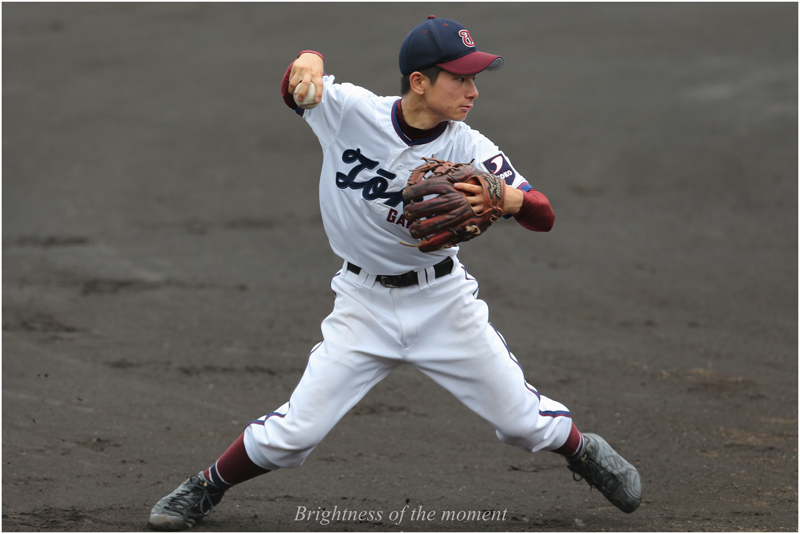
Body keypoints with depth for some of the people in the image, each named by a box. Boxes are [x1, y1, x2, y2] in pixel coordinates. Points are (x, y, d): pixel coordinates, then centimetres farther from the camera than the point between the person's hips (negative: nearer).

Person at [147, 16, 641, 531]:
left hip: (444, 300, 1)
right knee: (294, 432, -7)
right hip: (365, 302, -1)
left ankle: (583, 452, 39)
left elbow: (545, 216, -23)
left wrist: (503, 198, -47)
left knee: (524, 420, 6)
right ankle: (206, 489, 18)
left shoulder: (469, 149, -17)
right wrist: (310, 59, -35)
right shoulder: (349, 111, -18)